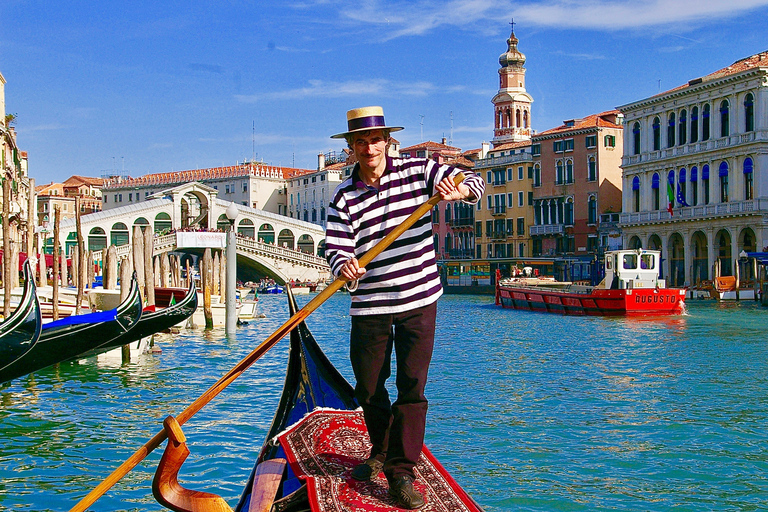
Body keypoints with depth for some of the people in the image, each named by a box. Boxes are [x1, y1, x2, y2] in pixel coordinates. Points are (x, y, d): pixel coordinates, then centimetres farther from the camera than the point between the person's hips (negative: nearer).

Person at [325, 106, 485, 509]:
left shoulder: (417, 170, -1)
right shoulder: (344, 197, -2)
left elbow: (474, 182, -3)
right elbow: (335, 249, -10)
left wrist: (458, 191, -28)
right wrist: (345, 268, -34)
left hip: (419, 300, -1)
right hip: (369, 308, 1)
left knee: (412, 387, -5)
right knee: (369, 389, 10)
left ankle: (401, 472, 3)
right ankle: (381, 451, 37)